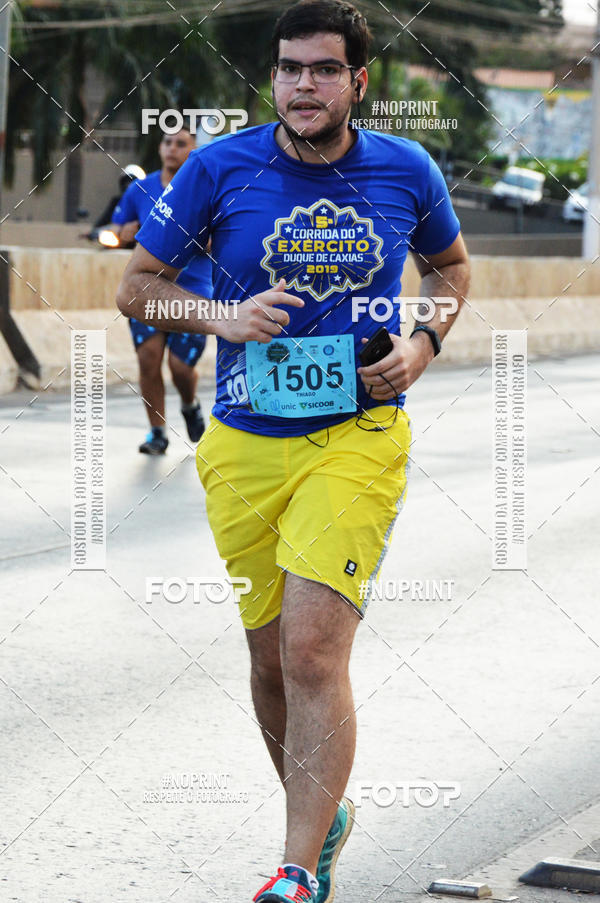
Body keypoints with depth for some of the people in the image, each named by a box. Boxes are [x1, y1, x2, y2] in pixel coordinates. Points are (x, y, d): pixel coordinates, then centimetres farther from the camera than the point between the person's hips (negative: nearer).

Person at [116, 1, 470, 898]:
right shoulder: (219, 169, -3)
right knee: (271, 657, 12)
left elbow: (450, 264, 19)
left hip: (358, 436, -2)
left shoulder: (407, 171, 0)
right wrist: (222, 318, -13)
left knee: (313, 653, -16)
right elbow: (136, 284, 5)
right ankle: (322, 818, 36)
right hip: (244, 445, 2)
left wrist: (424, 342, 0)